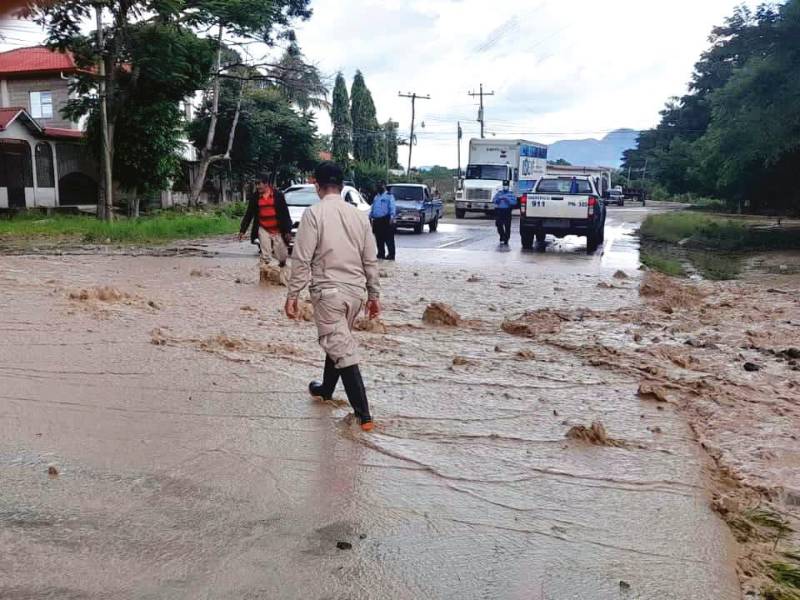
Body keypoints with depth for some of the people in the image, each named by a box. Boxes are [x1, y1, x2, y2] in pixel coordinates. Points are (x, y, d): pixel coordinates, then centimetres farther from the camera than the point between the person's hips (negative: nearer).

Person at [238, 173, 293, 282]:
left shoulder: (278, 195, -7)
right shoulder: (254, 197, 0)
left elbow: (285, 214, -6)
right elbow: (248, 215, 6)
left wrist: (288, 231, -9)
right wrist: (242, 230, 3)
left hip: (278, 230, -1)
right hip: (263, 230, 1)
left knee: (282, 256, 7)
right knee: (265, 257, 0)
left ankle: (282, 271, 34)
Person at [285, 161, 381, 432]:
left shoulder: (314, 213, -10)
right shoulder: (359, 215, 6)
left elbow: (302, 259, -13)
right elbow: (371, 260, 8)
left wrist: (293, 294, -5)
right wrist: (374, 294, 16)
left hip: (328, 292, -6)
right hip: (356, 291, 6)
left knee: (343, 351, -2)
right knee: (338, 342, 24)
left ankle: (363, 414, -2)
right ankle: (326, 388, 44)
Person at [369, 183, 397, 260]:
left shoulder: (389, 196, 0)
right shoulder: (376, 197, 24)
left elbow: (393, 207, -11)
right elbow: (372, 208, 29)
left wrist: (392, 216, -23)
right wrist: (370, 216, 19)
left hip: (386, 219, -7)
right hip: (377, 220, 7)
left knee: (389, 239, -8)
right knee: (379, 239, 9)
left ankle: (391, 255, -5)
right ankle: (381, 254, 17)